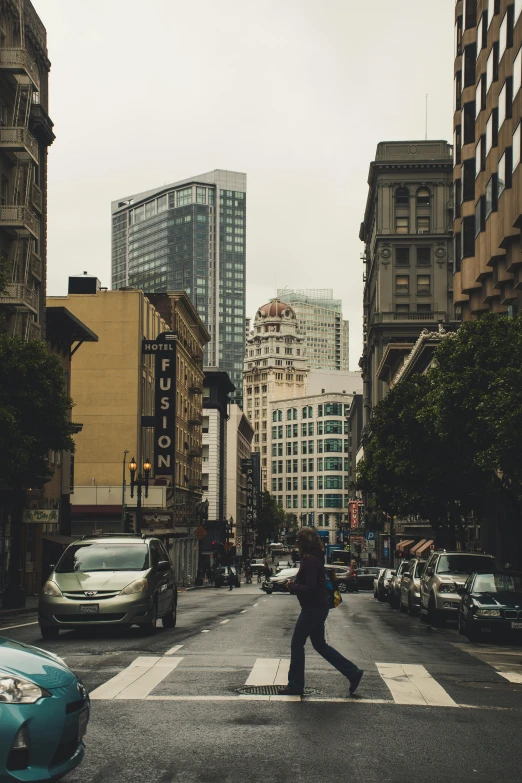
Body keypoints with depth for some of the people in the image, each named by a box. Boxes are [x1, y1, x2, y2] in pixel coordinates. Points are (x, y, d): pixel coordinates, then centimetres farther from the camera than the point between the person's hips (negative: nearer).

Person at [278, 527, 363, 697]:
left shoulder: (309, 560, -21)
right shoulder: (316, 558, 11)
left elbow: (310, 588, -26)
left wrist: (292, 586, -13)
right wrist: (294, 585, 7)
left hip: (313, 609, -10)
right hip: (319, 608, 10)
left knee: (297, 644, 2)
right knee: (319, 645, 17)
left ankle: (295, 685, 10)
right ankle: (353, 672, 16)